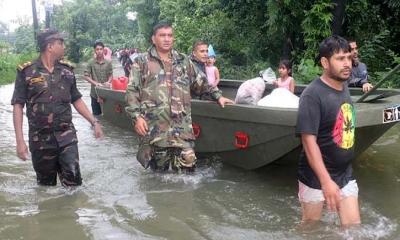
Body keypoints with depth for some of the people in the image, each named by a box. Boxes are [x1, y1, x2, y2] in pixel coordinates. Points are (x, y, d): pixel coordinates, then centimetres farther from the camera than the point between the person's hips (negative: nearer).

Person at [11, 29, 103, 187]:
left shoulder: (67, 70, 5)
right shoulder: (26, 71, -7)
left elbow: (76, 100, 14)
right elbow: (18, 105, -7)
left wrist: (94, 122, 7)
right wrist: (20, 140, -14)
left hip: (67, 135, 2)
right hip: (41, 138, -2)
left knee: (73, 180, -4)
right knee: (46, 184, 11)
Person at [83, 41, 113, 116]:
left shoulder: (108, 63, 1)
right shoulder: (91, 63, -4)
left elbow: (110, 75, 6)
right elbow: (85, 76, -5)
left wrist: (108, 82, -15)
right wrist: (95, 83, -18)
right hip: (95, 93, -1)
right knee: (96, 114, 8)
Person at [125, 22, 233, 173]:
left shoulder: (184, 61, 16)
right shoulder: (142, 62, 5)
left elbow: (201, 83, 26)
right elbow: (132, 91, 0)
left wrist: (218, 96, 19)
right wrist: (136, 116, -10)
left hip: (182, 125, 2)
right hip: (154, 126, -2)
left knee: (188, 162, -7)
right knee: (159, 169, 6)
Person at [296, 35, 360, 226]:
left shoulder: (344, 87, 3)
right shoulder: (312, 95, -22)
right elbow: (309, 141, -25)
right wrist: (326, 181, -30)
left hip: (345, 174, 7)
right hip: (316, 177, -6)